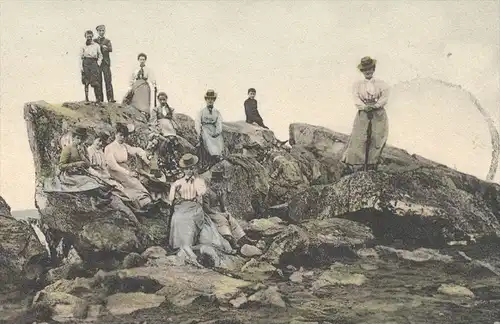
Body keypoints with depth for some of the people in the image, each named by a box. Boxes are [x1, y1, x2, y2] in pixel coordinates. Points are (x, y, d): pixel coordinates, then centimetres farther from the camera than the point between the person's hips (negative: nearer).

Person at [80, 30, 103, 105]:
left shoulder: (96, 45, 10)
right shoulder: (83, 46, 10)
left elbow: (100, 56, 13)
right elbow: (81, 57, 9)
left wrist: (98, 64, 0)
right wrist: (81, 67, -1)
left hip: (94, 62, -1)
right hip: (86, 63, 1)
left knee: (95, 82, -9)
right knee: (86, 82, 0)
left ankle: (98, 99, -7)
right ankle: (86, 99, 5)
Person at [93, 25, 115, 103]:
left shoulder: (107, 41, 13)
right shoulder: (94, 41, 15)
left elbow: (111, 49, -5)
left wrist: (102, 46, -19)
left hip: (105, 62, -1)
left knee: (108, 81, -10)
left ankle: (110, 98, -15)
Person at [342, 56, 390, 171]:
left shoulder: (381, 84, 11)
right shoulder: (357, 85, 13)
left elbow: (384, 97, -3)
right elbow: (356, 99, -2)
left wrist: (374, 105, -20)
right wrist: (364, 107, -21)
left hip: (379, 115, 0)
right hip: (363, 115, 0)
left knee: (376, 142, -6)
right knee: (359, 141, -10)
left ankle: (372, 168, -3)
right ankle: (357, 169, -11)